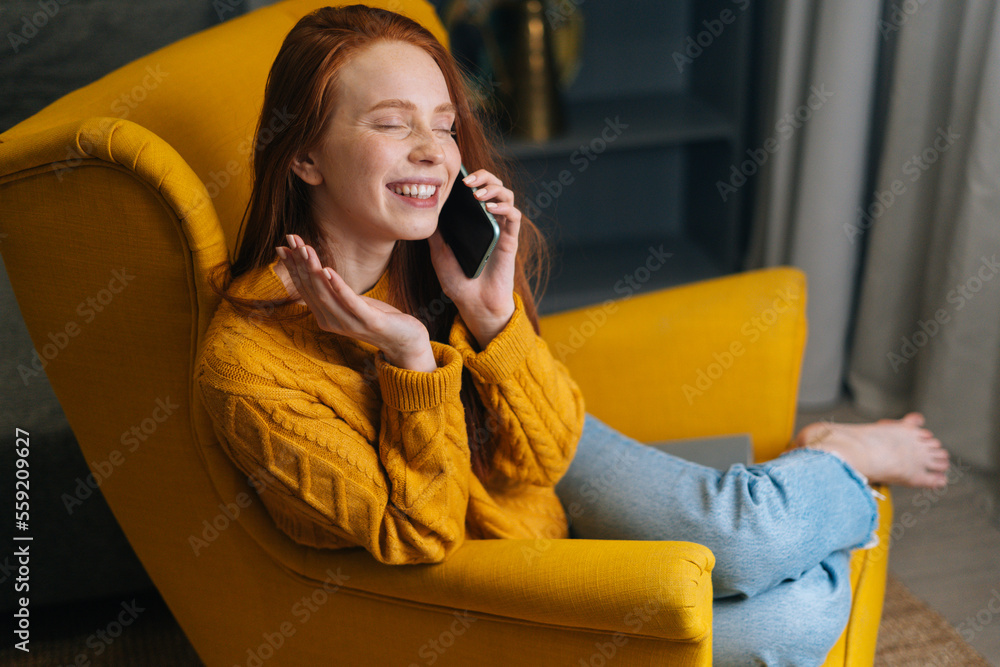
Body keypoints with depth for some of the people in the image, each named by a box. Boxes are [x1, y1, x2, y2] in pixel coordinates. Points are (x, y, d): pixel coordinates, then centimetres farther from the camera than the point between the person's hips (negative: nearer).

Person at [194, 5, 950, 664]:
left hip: (559, 473, 4)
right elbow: (417, 538, -19)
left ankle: (831, 455, 12)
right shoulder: (250, 366, -27)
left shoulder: (446, 257, -12)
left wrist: (493, 313, -27)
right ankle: (844, 476, 15)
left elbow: (545, 454, -11)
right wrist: (410, 360, -32)